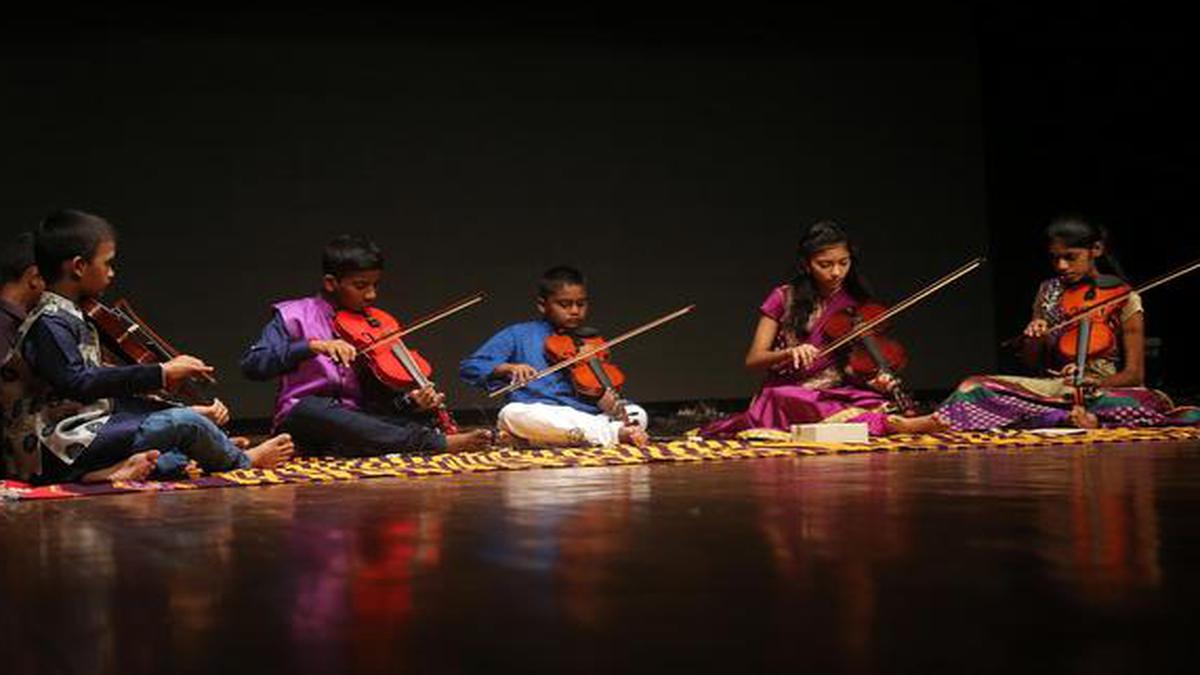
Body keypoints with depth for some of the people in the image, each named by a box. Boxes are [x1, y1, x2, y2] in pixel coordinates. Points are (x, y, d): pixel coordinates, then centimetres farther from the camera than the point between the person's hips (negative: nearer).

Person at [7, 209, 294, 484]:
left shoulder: (71, 317, 18)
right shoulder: (49, 323, -14)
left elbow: (102, 381, 18)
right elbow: (77, 383, -27)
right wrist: (159, 374, -27)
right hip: (64, 446, -11)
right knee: (185, 423, -14)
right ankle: (243, 463, 11)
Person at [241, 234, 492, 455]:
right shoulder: (294, 316, 1)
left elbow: (378, 399, 9)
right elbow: (252, 365, -14)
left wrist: (410, 401, -14)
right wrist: (313, 346, -27)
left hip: (355, 418, 4)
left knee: (420, 419, -17)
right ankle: (439, 443, -41)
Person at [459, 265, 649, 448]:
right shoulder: (518, 335, 9)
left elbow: (598, 392, 9)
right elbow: (469, 367, 2)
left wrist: (606, 398, -16)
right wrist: (507, 368, -18)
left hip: (587, 417, 2)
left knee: (638, 414, -15)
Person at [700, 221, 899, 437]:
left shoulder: (857, 305, 9)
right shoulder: (784, 299, 3)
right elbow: (753, 360, -1)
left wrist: (875, 381, -18)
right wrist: (789, 353, -22)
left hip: (840, 394, 3)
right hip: (788, 395, -3)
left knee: (887, 409, -31)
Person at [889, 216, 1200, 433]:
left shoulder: (1124, 300, 0)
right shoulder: (1049, 291, 11)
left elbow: (1133, 375, -3)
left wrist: (1092, 382, -23)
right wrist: (1034, 339, -8)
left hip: (1105, 390, -3)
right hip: (1054, 388, 3)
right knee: (979, 388, -20)